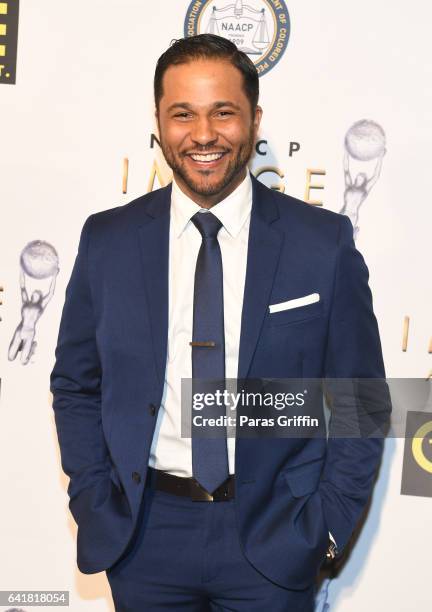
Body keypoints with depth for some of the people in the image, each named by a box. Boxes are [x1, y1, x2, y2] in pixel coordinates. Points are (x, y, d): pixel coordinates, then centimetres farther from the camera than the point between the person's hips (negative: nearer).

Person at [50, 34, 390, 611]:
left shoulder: (325, 242, -6)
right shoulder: (107, 240, -2)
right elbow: (76, 386, 6)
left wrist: (328, 522, -6)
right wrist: (95, 506, -2)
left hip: (274, 540, -1)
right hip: (143, 536, 2)